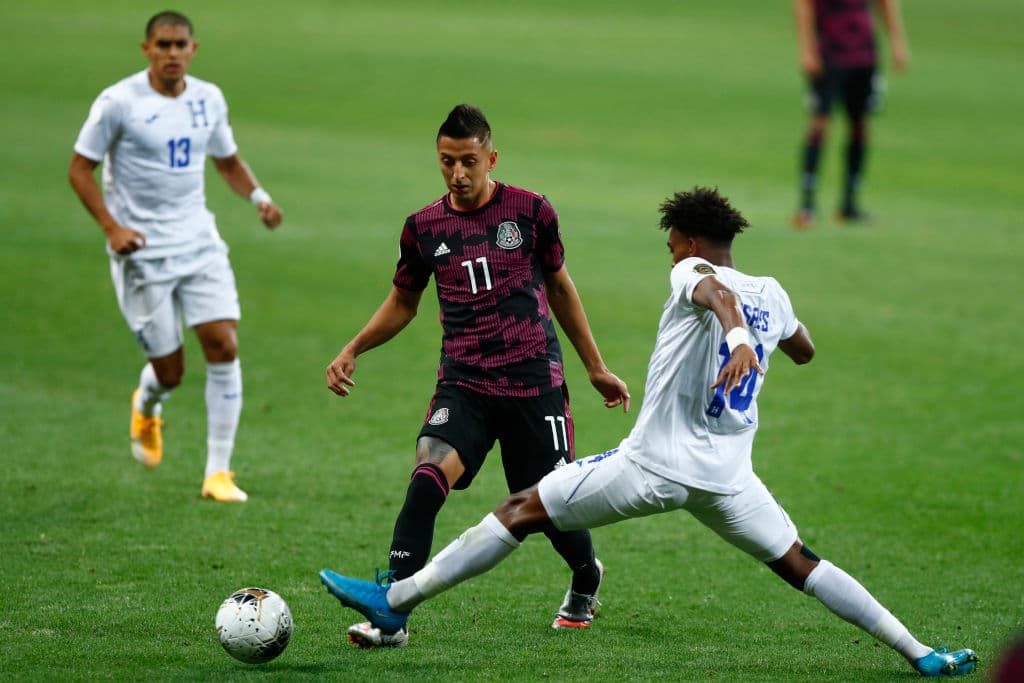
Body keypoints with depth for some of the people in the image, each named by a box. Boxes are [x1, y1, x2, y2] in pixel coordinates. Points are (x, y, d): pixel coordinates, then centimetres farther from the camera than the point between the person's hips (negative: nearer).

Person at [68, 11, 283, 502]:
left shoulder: (208, 99, 5)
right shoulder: (119, 102, -10)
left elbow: (227, 161, 20)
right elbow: (80, 169, -5)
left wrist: (259, 197, 0)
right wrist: (111, 227, -18)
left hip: (199, 241, 4)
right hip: (141, 252, -4)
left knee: (223, 346, -11)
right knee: (169, 370, -2)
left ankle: (218, 473, -3)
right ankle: (146, 410, 38)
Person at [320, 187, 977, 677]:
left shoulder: (692, 272, -4)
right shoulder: (773, 293, 12)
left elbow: (719, 291, -30)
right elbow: (805, 350, 33)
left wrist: (739, 338, -50)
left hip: (653, 465, -5)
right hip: (727, 477, 5)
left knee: (522, 510, 1)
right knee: (800, 565, 13)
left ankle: (397, 599, 0)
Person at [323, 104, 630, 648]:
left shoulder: (530, 212, -1)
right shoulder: (424, 228, 4)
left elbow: (560, 286, 13)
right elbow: (402, 302, 18)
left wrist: (596, 368, 17)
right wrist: (353, 350, 3)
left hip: (535, 382, -1)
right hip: (463, 383, 1)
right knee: (427, 476, -25)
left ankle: (586, 579, 40)